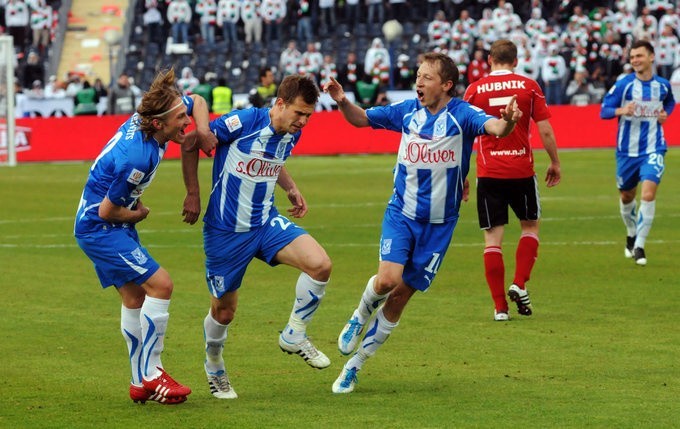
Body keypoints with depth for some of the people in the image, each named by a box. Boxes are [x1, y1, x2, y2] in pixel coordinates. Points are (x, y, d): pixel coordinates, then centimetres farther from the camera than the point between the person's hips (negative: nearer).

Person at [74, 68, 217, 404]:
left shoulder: (146, 118, -8)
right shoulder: (138, 158, -33)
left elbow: (197, 102, 12)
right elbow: (107, 211, -23)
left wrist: (202, 132, -6)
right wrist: (138, 214, -4)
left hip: (110, 226, 10)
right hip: (100, 228, -10)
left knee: (135, 296, 14)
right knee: (160, 284, -15)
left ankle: (140, 383, 21)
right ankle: (150, 375, -8)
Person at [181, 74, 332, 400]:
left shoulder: (291, 134, -2)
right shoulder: (242, 122, -22)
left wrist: (292, 189, 8)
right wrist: (193, 194, -10)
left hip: (266, 223, 5)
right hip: (225, 231, -5)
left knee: (320, 265, -18)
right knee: (224, 311, 6)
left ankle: (294, 336, 3)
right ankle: (214, 367, 38)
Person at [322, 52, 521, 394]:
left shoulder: (461, 115, -12)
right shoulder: (407, 111, -1)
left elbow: (495, 127, -31)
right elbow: (360, 118, 11)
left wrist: (508, 122, -54)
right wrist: (342, 101, -9)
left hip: (438, 223, -1)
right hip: (402, 213, 1)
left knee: (401, 295, 4)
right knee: (388, 279, -21)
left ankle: (354, 365, 19)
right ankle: (360, 317, 13)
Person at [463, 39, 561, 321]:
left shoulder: (475, 90, 1)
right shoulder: (529, 87, -1)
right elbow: (545, 131, -2)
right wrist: (555, 163, 11)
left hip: (488, 173, 0)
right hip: (522, 171, 0)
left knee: (493, 238, 4)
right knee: (530, 226, 21)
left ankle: (500, 306, 1)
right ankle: (519, 285, 5)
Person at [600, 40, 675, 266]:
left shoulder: (663, 85, 1)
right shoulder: (623, 84, -6)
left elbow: (670, 102, 22)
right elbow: (604, 111, -6)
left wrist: (665, 113, 0)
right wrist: (621, 111, -26)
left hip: (653, 149, -1)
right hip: (627, 150, 1)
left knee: (648, 193, -19)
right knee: (627, 197, 13)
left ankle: (639, 246, -12)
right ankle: (632, 235, 42)